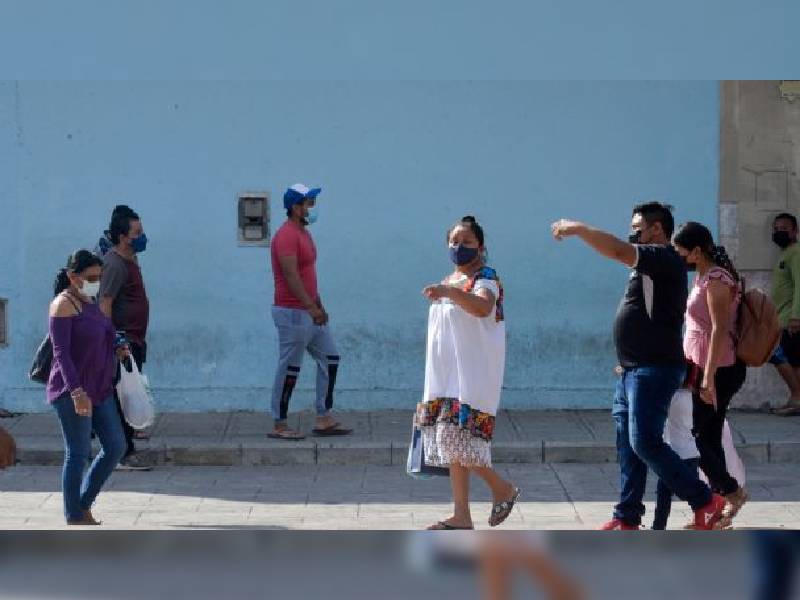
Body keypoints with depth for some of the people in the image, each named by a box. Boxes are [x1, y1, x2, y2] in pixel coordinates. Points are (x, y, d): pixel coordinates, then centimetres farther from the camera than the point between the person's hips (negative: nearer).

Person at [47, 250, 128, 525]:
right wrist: (77, 392, -28)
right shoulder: (63, 305, -13)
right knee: (78, 453, -3)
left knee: (116, 446, 7)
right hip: (72, 392, -9)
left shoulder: (89, 302, 14)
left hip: (99, 390, 9)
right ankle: (74, 517, 7)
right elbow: (61, 352, -20)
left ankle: (84, 504, 20)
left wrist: (116, 351, 7)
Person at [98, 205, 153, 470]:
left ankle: (128, 436, 26)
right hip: (123, 341, -10)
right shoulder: (115, 264, -16)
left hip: (134, 340, 10)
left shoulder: (131, 260, 14)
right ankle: (125, 455, -8)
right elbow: (105, 304, -21)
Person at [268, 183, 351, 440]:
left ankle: (324, 419, 13)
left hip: (309, 311, 10)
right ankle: (279, 425, 4)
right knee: (289, 369, -4)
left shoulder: (303, 233, 16)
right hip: (292, 312, -10)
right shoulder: (286, 236, -16)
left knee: (330, 357, 10)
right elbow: (291, 277, -23)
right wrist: (312, 308, -26)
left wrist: (319, 305, 17)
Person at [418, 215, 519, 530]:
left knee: (457, 437, -16)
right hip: (446, 375, 8)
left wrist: (449, 292, -47)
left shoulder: (485, 278, -9)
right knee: (453, 444, 6)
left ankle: (503, 489, 2)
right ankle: (461, 516, 9)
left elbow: (483, 307, -33)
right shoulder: (450, 280, 18)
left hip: (472, 373, -8)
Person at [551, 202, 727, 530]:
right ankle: (627, 518, 13)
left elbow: (616, 250, -26)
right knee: (628, 445, 9)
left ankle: (705, 501, -5)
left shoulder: (665, 259, -12)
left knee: (645, 442, -14)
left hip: (654, 369, -10)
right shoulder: (650, 264, 19)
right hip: (633, 369, 10)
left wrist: (576, 228, -16)